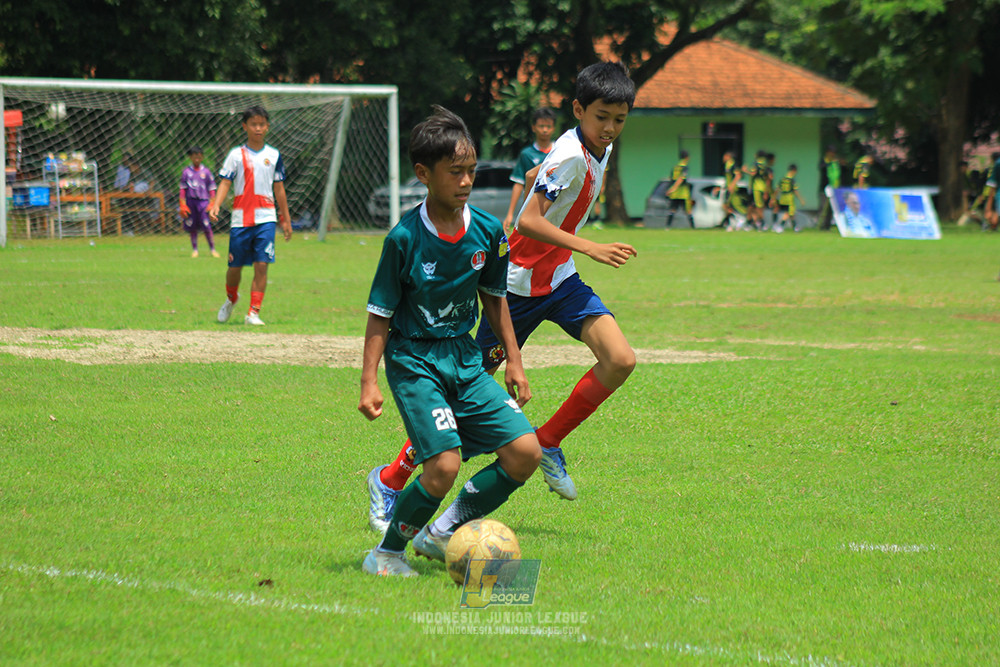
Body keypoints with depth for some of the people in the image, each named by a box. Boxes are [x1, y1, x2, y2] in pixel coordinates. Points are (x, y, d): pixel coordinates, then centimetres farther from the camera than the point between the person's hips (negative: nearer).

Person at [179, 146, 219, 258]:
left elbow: (212, 189, 7)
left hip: (203, 201, -1)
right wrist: (183, 205, 2)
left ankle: (213, 249, -1)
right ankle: (194, 250, 14)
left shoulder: (206, 171, 5)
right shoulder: (186, 171, 6)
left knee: (207, 227, -9)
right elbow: (183, 189, 8)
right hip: (191, 201, 2)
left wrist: (212, 204, -1)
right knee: (192, 227, 4)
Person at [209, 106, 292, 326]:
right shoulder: (236, 155, 3)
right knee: (235, 265, 6)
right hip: (241, 217, -1)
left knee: (262, 265, -9)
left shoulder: (274, 155, 9)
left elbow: (279, 188, 15)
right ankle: (231, 299, 36)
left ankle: (253, 312, -5)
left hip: (266, 218, 1)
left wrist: (285, 219, 17)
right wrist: (216, 205, -20)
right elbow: (225, 183, -3)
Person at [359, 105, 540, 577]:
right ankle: (388, 551, 3)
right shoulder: (404, 238, -15)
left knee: (524, 452, -6)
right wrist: (369, 382, -13)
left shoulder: (487, 232, -1)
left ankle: (444, 532, 11)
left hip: (465, 358, 6)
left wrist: (514, 360, 13)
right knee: (445, 465, -20)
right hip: (413, 360, -6)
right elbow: (380, 314, -8)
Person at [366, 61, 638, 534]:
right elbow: (528, 221, -31)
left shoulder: (601, 150, 5)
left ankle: (549, 443, 6)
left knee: (621, 360, -12)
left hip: (560, 281, 8)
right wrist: (590, 248, -35)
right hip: (519, 284, -8)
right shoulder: (571, 155, -23)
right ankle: (390, 480, 11)